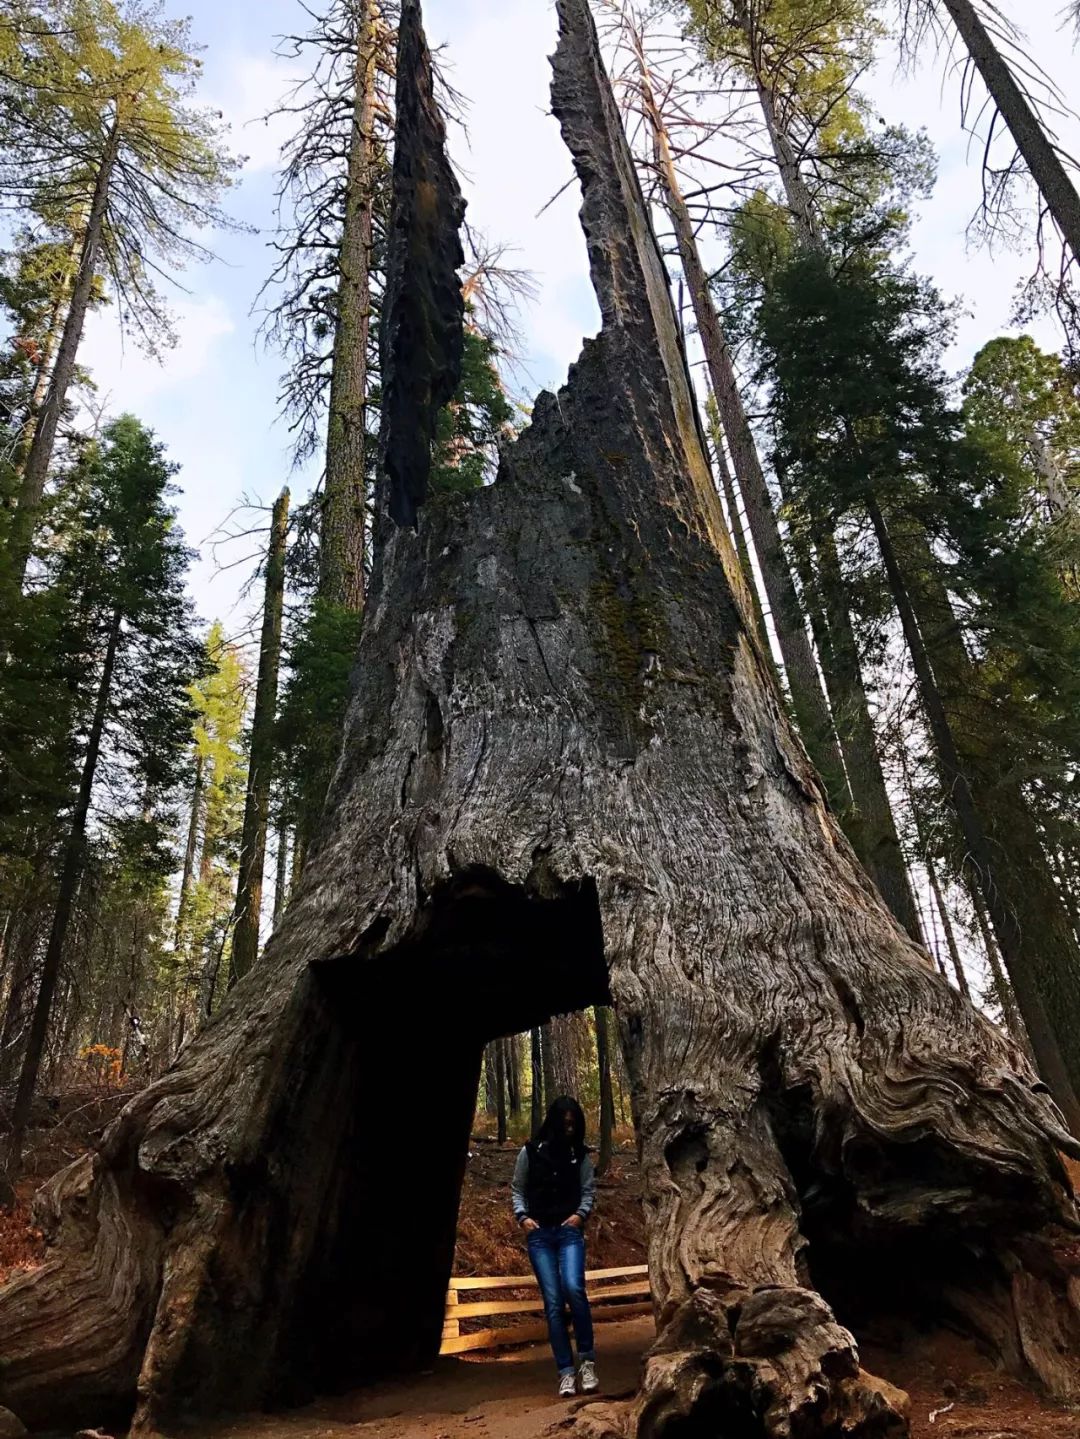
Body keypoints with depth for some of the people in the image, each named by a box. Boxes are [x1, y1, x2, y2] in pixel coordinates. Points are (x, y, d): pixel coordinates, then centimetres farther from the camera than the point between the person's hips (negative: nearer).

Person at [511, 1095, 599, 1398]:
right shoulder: (531, 1152, 1)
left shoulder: (580, 1155, 3)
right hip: (539, 1235, 0)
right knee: (553, 1302, -4)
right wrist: (522, 1216, -5)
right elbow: (517, 1190, 9)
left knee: (574, 1288, -21)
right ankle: (566, 1372, 5)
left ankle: (587, 1360, -4)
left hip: (570, 1232, 0)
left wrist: (581, 1214, -9)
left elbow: (588, 1190, 8)